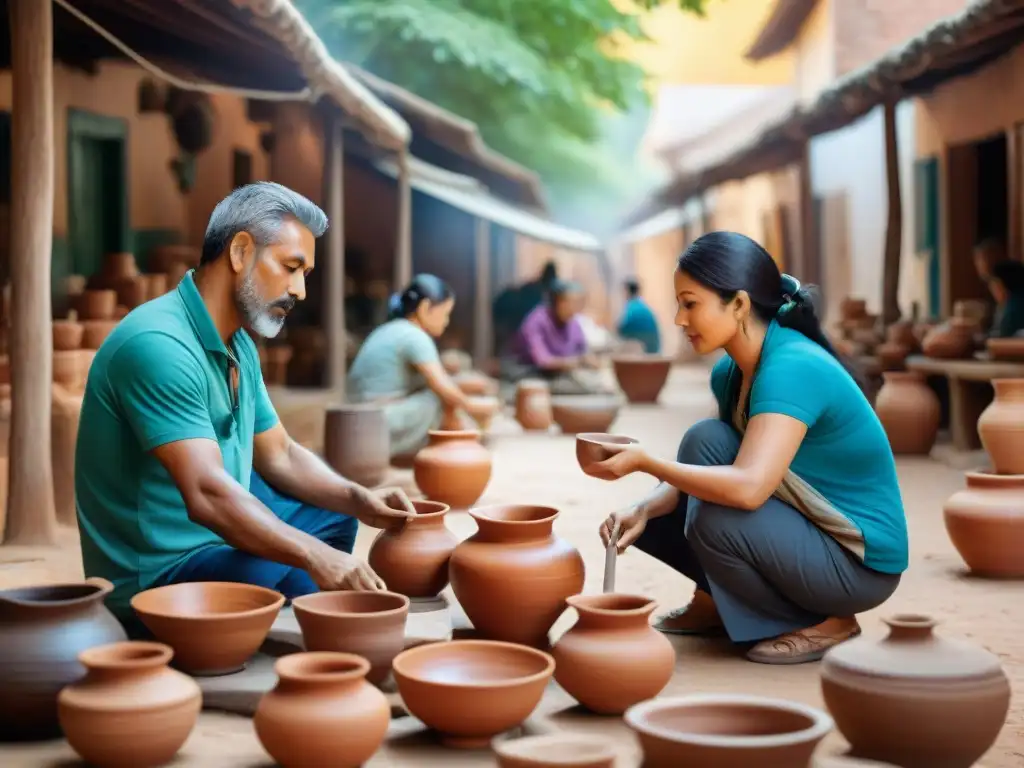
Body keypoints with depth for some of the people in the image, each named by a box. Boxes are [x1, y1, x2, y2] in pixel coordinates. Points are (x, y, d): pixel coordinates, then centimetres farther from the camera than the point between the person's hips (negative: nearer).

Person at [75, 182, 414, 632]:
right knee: (303, 584, -33)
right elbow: (208, 495, -33)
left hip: (219, 535, 10)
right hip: (157, 573, -10)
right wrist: (315, 555, -40)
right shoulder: (158, 344, -24)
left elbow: (279, 456, 16)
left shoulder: (240, 345, 8)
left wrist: (358, 501, -1)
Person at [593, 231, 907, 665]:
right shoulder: (731, 371, 0)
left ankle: (826, 622, -9)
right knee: (657, 513, -1)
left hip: (859, 563, -8)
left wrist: (645, 462, -30)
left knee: (715, 522, -31)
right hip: (804, 532, 8)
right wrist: (644, 510, -15)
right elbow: (705, 473, 2)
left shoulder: (792, 369, -27)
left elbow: (747, 488, -37)